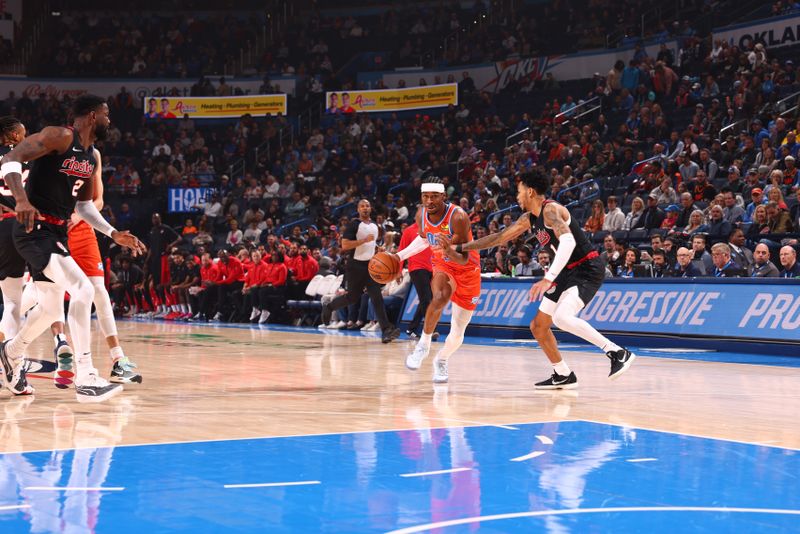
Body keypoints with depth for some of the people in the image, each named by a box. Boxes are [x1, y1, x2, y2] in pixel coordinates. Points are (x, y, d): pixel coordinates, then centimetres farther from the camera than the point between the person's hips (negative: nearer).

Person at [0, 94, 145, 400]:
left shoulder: (94, 157, 13)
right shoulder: (59, 137, -13)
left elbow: (84, 205, 22)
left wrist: (114, 234, 11)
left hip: (57, 232, 10)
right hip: (35, 230, -10)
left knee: (51, 308, 18)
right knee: (82, 289, -22)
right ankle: (85, 380, -20)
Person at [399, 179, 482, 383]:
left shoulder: (458, 217, -29)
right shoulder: (421, 215, -12)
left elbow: (464, 259, -28)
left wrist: (450, 251, -49)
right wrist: (400, 256, 5)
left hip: (467, 270, -2)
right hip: (443, 266, 2)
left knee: (457, 332, 1)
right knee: (440, 297, -35)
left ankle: (441, 360, 31)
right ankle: (424, 344, -19)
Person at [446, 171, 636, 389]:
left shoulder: (551, 209, -18)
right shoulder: (529, 219, 11)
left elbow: (568, 241, -33)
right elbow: (499, 238, 21)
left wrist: (548, 279, -38)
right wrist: (460, 248, 21)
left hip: (588, 269, -10)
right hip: (568, 272, 10)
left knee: (562, 317, -31)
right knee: (538, 326, 10)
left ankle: (618, 353, -26)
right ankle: (563, 376, 20)